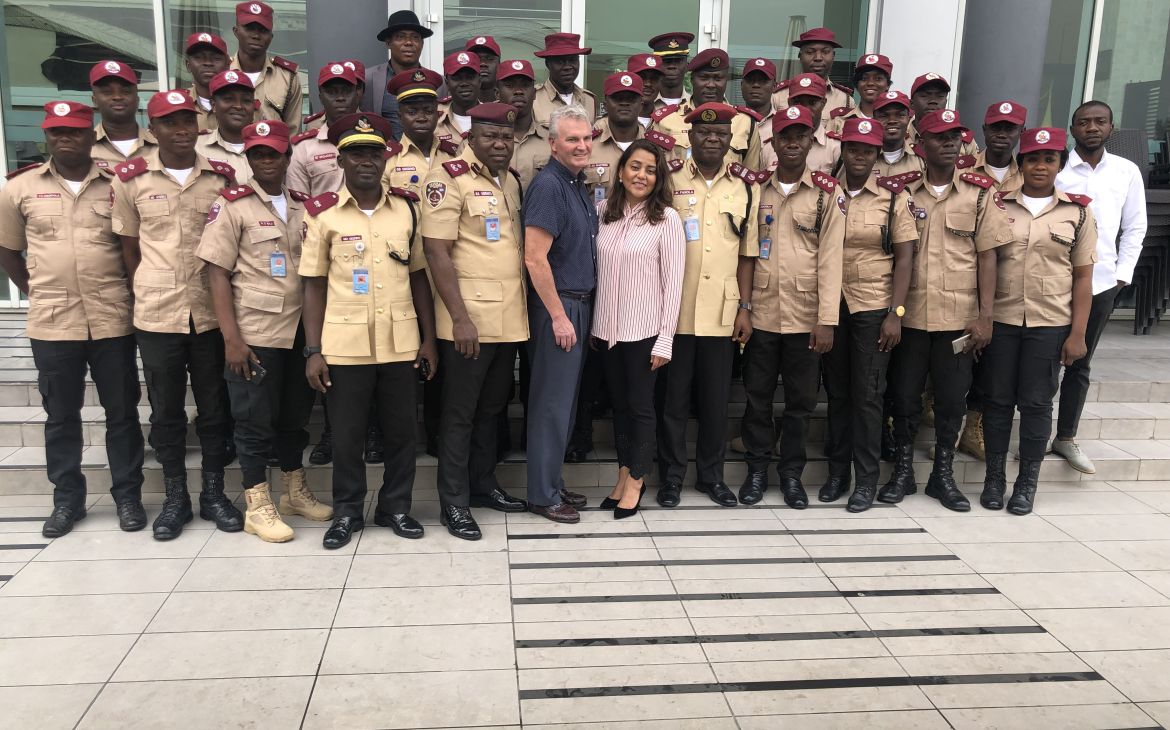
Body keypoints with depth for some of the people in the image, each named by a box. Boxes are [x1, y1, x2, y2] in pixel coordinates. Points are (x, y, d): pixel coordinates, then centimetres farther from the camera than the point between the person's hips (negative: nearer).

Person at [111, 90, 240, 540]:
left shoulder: (222, 177, 2)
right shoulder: (131, 178, 1)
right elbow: (128, 245, 7)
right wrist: (146, 294, 3)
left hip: (211, 313, 0)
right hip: (157, 315, 0)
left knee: (214, 408, 9)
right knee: (166, 410, 9)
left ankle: (213, 494, 24)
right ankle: (175, 498, 23)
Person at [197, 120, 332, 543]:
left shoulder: (304, 206, 9)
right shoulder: (232, 205, -4)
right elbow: (217, 273, -7)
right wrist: (231, 337, -14)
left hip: (298, 331, 5)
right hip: (254, 333, -5)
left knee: (295, 415, 15)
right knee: (254, 421, 4)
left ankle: (295, 492, 31)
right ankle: (257, 507, 15)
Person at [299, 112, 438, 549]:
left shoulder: (406, 208, 5)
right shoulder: (322, 212, -2)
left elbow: (418, 276, 9)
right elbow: (314, 285, -1)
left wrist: (428, 338, 5)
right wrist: (313, 351, -5)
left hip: (400, 342, 2)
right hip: (344, 344, -2)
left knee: (401, 430, 11)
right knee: (346, 434, 9)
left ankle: (395, 507, 28)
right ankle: (347, 512, 26)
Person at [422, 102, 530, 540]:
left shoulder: (511, 180, 13)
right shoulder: (449, 178, -10)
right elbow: (436, 251, -15)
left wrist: (523, 306, 14)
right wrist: (460, 317, -20)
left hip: (509, 318, 7)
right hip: (470, 319, -7)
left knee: (492, 408, 16)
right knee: (460, 412, 2)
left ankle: (483, 484, 30)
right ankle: (453, 502, 13)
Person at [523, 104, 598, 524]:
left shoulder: (580, 185, 13)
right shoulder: (548, 186, -16)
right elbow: (535, 258, -21)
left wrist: (581, 310, 16)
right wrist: (559, 315, -19)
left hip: (580, 304, 9)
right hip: (557, 306, -9)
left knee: (566, 400, 15)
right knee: (552, 403, -2)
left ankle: (554, 483, 26)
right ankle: (543, 495, 9)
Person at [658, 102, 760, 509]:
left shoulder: (746, 186, 7)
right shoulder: (668, 179, 0)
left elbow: (747, 252, 8)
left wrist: (745, 307, 3)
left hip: (721, 311, 2)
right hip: (674, 308, -2)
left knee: (716, 397, 10)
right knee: (673, 396, 7)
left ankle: (711, 474, 25)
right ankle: (672, 475, 20)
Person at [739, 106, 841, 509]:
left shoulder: (828, 193, -1)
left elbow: (830, 257, -6)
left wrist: (826, 319, -12)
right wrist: (742, 306, 1)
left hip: (805, 317, -1)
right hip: (761, 314, 2)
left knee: (801, 399, 8)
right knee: (757, 396, 9)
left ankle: (792, 473, 23)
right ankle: (757, 469, 23)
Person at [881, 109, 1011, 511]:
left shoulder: (981, 192, 2)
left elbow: (986, 256, 0)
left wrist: (986, 316, -5)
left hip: (958, 316, 0)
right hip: (909, 315, 0)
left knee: (952, 399, 7)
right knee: (904, 396, 7)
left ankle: (943, 475, 23)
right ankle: (903, 471, 22)